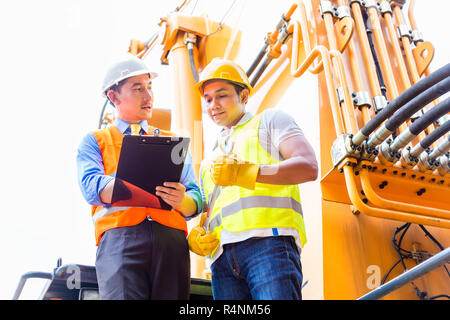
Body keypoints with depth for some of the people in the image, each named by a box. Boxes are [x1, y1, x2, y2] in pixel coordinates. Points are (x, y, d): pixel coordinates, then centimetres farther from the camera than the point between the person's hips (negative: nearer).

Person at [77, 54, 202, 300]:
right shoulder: (95, 141, 19)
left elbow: (196, 201, 15)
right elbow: (92, 188, -2)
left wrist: (181, 200, -12)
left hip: (171, 237, 2)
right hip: (119, 236, -2)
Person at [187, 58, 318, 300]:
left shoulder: (270, 121, 17)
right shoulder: (209, 161, 34)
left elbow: (308, 167, -1)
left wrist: (248, 173, -13)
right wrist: (195, 237, 6)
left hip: (268, 238, -5)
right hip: (222, 256, 5)